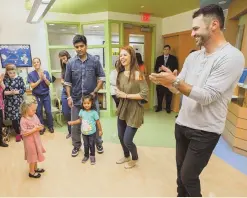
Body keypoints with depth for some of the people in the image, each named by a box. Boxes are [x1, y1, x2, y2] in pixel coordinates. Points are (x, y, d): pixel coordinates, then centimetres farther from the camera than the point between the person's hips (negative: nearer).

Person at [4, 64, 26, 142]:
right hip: (9, 102, 1)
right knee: (13, 118, 7)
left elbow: (24, 89, -3)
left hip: (18, 101, -1)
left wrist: (16, 92, -17)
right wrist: (10, 92, -18)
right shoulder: (5, 79, -1)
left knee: (20, 116, 1)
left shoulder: (19, 78, -3)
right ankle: (18, 133, 23)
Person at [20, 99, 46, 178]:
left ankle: (35, 168, 40)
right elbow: (24, 133, -25)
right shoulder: (23, 120, -22)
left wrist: (40, 127, -15)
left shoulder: (35, 116, -2)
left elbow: (39, 125, 8)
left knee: (36, 154, 21)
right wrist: (34, 129, -27)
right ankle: (31, 172, 25)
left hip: (36, 138, 7)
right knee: (33, 156, 6)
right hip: (30, 141, -7)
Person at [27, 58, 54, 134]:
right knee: (39, 112, 6)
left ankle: (50, 126, 19)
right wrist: (40, 79, -19)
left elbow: (48, 84, -5)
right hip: (37, 96, 0)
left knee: (48, 111, 2)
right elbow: (32, 85, -11)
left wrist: (44, 78, -22)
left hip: (46, 95, 0)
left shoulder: (46, 72, -2)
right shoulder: (31, 74, -4)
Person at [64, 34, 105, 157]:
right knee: (75, 124, 11)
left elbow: (101, 78, -1)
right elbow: (67, 82, 5)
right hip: (76, 99, 1)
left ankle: (98, 143, 33)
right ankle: (76, 145, 33)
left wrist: (94, 92, -11)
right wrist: (69, 97, -5)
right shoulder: (70, 63, -1)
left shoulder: (95, 61, -5)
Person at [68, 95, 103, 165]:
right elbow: (80, 120, 6)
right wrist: (73, 122, -6)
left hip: (92, 133, -3)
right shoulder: (81, 111, -6)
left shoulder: (94, 112, -18)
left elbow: (98, 122, -10)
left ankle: (92, 156, 30)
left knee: (92, 145, 10)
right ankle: (86, 155, 38)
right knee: (86, 145, 19)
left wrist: (100, 130, -4)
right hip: (84, 133, 4)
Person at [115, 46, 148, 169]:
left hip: (134, 110, -7)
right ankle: (126, 156, 45)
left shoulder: (137, 74, -17)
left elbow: (144, 94, -22)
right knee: (121, 137, 17)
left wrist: (126, 95, -19)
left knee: (127, 140, -1)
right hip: (122, 109, 7)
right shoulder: (120, 74, 4)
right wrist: (118, 93, -5)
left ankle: (134, 158, 31)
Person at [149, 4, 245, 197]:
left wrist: (175, 81, -29)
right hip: (182, 124, 7)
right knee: (180, 169, 21)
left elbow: (207, 97, -24)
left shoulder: (232, 57, -17)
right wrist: (165, 81, -9)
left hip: (205, 131, -6)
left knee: (189, 176, 7)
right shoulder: (193, 56, 6)